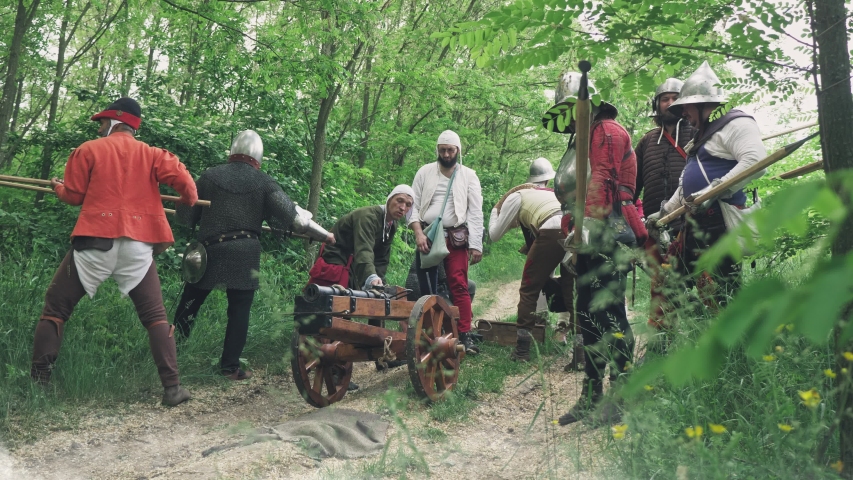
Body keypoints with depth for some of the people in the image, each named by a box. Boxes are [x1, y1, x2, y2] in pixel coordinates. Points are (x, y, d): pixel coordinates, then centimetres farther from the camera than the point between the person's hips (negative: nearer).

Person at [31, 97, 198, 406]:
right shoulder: (151, 154, 8)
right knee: (155, 316, 6)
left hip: (95, 242, -1)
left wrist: (58, 187, 29)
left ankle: (38, 382, 13)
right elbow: (181, 176, -2)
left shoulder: (88, 150, 4)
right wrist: (190, 202, 18)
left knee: (55, 309, 13)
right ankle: (172, 387, -1)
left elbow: (73, 196, 7)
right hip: (137, 246, 2)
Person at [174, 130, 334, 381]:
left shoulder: (210, 175, 5)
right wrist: (324, 235, 4)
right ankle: (230, 366, 7)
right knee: (239, 311, 5)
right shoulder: (263, 182, 0)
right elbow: (292, 216, -4)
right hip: (244, 255, -1)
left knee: (190, 303, 15)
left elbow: (186, 214, 10)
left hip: (209, 250, 2)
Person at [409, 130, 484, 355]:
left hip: (455, 238, -2)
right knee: (427, 287, 6)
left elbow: (476, 212, 0)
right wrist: (418, 233, -10)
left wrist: (476, 245, -7)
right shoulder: (425, 172, 7)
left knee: (459, 286, -11)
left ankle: (465, 336, -12)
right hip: (427, 236, 2)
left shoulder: (468, 176, 4)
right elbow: (414, 205, 4)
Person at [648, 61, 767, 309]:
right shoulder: (703, 134, 25)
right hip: (695, 223, 10)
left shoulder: (735, 123, -6)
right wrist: (663, 213, 31)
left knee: (719, 295, -14)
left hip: (719, 223, -10)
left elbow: (755, 161, -24)